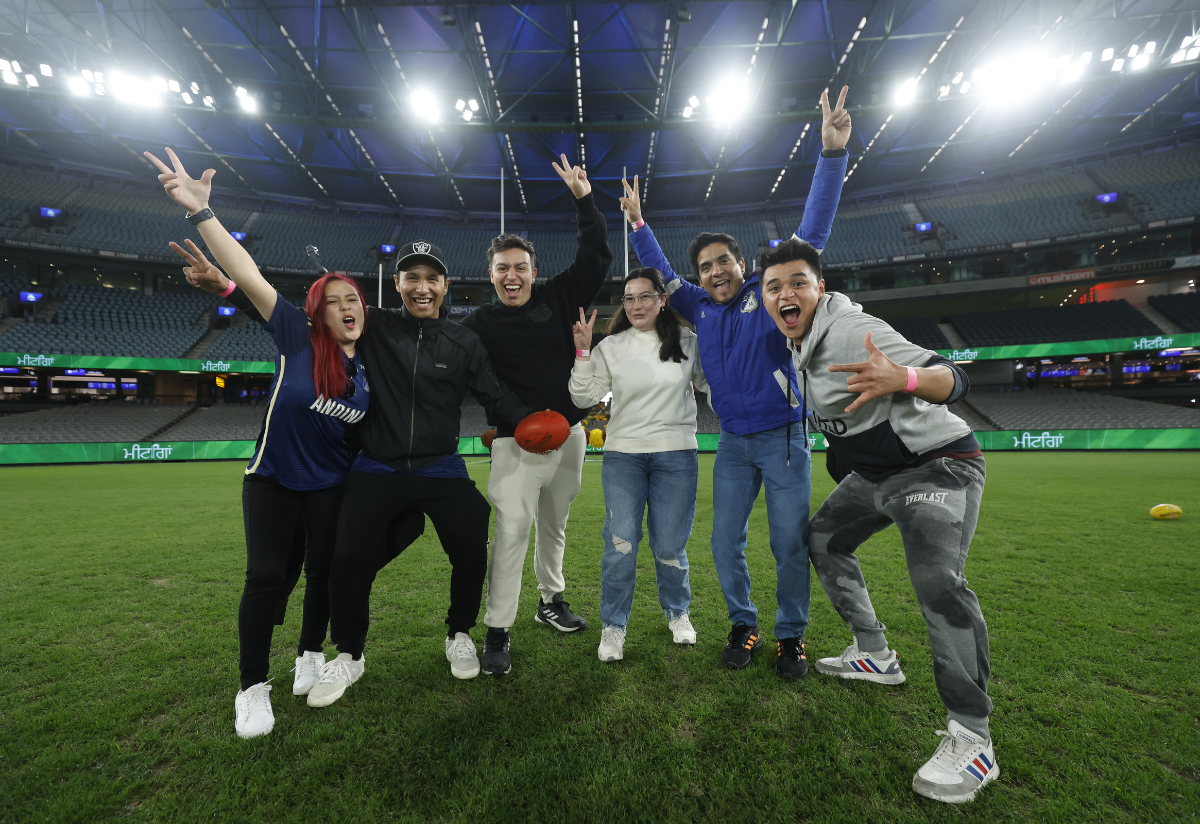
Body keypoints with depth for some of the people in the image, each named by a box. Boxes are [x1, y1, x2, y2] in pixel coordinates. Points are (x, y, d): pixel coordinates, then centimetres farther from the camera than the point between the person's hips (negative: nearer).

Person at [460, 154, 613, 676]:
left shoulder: (558, 297, 7)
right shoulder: (480, 324, 1)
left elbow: (596, 256, 6)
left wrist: (584, 199, 4)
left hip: (569, 435, 4)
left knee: (554, 525, 17)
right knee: (512, 529, -11)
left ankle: (550, 601, 36)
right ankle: (498, 632, 1)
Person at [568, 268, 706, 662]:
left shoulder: (688, 342, 4)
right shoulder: (611, 347, 2)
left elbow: (711, 384, 15)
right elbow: (585, 398, -2)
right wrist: (583, 352, -10)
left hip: (677, 456, 0)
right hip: (623, 455, 0)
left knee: (669, 547, 6)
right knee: (620, 545, -3)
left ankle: (677, 613, 35)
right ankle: (613, 627, 18)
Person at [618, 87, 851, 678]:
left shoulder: (771, 293, -1)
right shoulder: (701, 310, 9)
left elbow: (812, 233, -6)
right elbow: (659, 273, 22)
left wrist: (832, 154, -14)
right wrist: (637, 223, 21)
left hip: (782, 437, -4)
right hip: (733, 442, 4)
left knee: (790, 542, 1)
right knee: (726, 542, 6)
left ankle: (791, 636, 19)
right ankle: (743, 626, 23)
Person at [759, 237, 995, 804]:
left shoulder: (851, 330, -25)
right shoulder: (797, 346, 4)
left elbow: (954, 380, -33)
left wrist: (903, 378, -54)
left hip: (937, 466, -9)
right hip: (876, 474, 10)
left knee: (938, 581, -27)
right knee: (823, 540, 16)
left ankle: (971, 740, -11)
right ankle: (875, 657, 29)